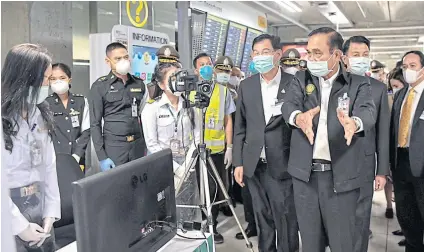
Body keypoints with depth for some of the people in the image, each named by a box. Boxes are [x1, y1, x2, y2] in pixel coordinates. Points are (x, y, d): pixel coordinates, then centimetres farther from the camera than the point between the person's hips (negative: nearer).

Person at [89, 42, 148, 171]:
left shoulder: (139, 84, 8)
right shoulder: (99, 86, -4)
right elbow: (95, 124, -5)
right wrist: (102, 156, -11)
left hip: (138, 145, 4)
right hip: (114, 146, -3)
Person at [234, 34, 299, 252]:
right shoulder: (246, 85, 6)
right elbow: (240, 127, 8)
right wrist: (238, 162, 4)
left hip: (282, 164, -3)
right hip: (254, 164, 3)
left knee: (286, 220, 3)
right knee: (262, 218, 15)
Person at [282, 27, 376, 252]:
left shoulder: (359, 84, 2)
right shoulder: (301, 80, 7)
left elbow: (368, 112, -16)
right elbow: (289, 105, -10)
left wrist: (354, 122, -41)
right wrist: (298, 117, -35)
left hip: (341, 175, -2)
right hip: (304, 174, 2)